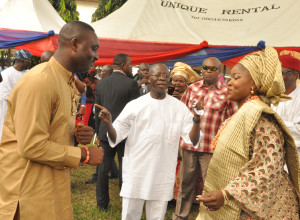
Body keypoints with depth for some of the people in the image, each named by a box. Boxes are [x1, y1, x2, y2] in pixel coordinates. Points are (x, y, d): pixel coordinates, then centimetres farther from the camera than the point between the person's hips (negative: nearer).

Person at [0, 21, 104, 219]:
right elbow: (32, 147, -25)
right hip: (32, 186, -9)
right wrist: (84, 155, -16)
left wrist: (79, 134, -1)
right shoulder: (39, 81, -21)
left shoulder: (67, 81, 10)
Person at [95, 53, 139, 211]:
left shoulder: (100, 83, 4)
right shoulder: (131, 83, -11)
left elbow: (97, 110, 8)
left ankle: (102, 203, 22)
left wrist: (98, 132, 16)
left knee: (103, 168, 12)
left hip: (105, 132, 4)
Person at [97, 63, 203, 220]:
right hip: (135, 173, -1)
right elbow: (115, 138, -3)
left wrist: (196, 119, -21)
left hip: (162, 176, 1)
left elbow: (192, 140, -4)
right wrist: (108, 123, -23)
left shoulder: (179, 108, 0)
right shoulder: (134, 105, -4)